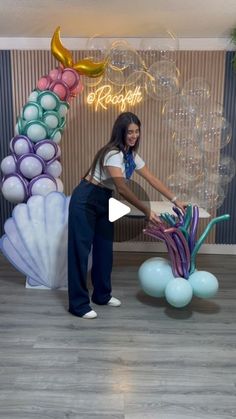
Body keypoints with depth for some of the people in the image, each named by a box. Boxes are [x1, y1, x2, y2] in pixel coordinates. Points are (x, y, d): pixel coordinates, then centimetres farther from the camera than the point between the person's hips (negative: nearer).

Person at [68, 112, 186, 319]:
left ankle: (102, 295, 27)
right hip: (85, 202, -9)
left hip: (103, 202, 9)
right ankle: (78, 304, 5)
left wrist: (175, 200, 6)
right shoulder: (112, 154, -24)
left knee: (104, 249, 12)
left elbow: (153, 180, 8)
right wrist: (147, 211, -30)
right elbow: (123, 189, -30)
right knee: (80, 251, -3)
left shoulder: (132, 156, 4)